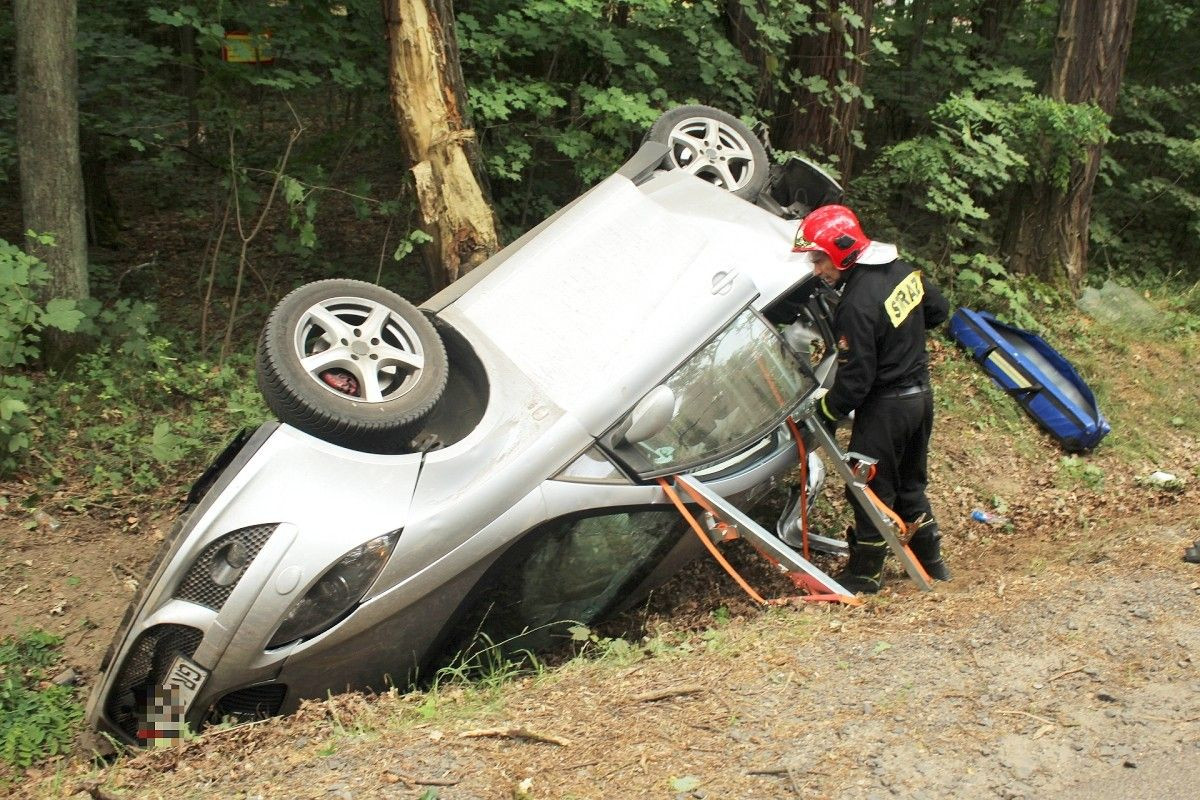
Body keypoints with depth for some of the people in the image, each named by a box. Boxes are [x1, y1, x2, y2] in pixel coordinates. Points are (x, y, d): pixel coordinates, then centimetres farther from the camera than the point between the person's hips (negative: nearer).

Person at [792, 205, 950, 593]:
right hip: (920, 394, 9)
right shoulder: (904, 271, -1)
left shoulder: (858, 304, -26)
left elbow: (855, 378, -23)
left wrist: (823, 415, -11)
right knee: (910, 484, 22)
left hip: (885, 407, -9)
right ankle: (931, 560, 34)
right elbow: (938, 311, 16)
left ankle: (864, 573, 19)